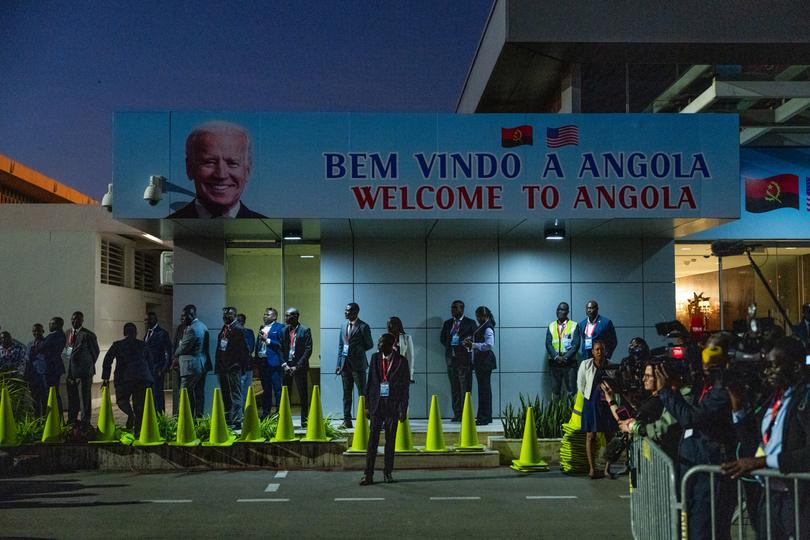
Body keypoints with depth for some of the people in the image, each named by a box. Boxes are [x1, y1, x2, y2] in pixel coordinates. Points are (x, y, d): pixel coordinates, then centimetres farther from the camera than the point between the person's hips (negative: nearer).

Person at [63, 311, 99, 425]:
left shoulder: (88, 335, -10)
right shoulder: (68, 333, 9)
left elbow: (95, 352, -2)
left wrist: (89, 365, 4)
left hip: (84, 370, -6)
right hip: (71, 370, 6)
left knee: (85, 397, 0)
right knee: (72, 397, 14)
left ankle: (85, 421, 7)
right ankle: (72, 420, 26)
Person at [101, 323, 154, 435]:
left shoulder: (117, 345, 9)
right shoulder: (143, 345, 13)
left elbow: (107, 361, 4)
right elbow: (151, 363, 14)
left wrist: (105, 378, 8)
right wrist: (149, 378, 22)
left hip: (124, 378, -1)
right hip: (143, 378, 1)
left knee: (122, 399, 16)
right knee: (139, 405, 8)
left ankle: (130, 413, -15)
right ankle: (138, 430, 2)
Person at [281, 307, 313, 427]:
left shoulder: (305, 330, -3)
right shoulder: (284, 331, 10)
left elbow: (308, 350, -8)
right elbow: (281, 349, 10)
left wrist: (297, 366, -13)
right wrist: (284, 364, -4)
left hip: (300, 367, -4)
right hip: (286, 366, 4)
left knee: (303, 395, 0)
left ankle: (304, 421, 5)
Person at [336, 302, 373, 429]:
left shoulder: (363, 327, -7)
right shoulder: (344, 326, 13)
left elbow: (369, 344, -1)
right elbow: (340, 346, 14)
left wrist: (356, 351, -3)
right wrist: (338, 364, 8)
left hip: (358, 364, -6)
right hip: (345, 364, 6)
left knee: (362, 393, 0)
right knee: (346, 393, 9)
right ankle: (347, 420, 14)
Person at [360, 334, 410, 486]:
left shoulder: (401, 361, -2)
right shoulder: (375, 358, 6)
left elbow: (405, 386, -2)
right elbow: (370, 382, 8)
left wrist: (403, 409, -6)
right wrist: (367, 405, 4)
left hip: (393, 405, -1)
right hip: (377, 403, 2)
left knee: (391, 440, 5)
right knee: (373, 439, -3)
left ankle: (388, 473, 14)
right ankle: (368, 474, -3)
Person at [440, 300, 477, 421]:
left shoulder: (470, 323, 1)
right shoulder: (447, 323, 15)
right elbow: (442, 339, 14)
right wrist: (450, 345, 0)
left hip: (464, 358, -5)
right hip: (451, 358, 5)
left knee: (465, 387, -5)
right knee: (454, 388, 7)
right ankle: (456, 414, 11)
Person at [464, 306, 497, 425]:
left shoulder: (488, 328, -13)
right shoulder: (481, 327, 16)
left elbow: (489, 345, -24)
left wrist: (473, 345, -21)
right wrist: (470, 345, 5)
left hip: (485, 361, -10)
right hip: (480, 361, 10)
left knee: (484, 389, -8)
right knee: (484, 388, 14)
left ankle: (483, 418, -6)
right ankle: (487, 416, 21)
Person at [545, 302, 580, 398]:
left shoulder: (574, 325, 2)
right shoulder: (551, 326, 9)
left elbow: (576, 344, -5)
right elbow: (548, 344, 2)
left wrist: (566, 357, -14)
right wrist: (556, 357, -13)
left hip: (570, 362, -2)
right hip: (554, 362, 2)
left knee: (571, 391, -4)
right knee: (555, 391, 3)